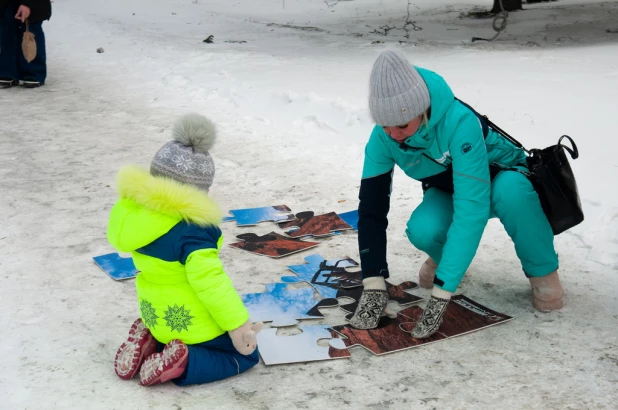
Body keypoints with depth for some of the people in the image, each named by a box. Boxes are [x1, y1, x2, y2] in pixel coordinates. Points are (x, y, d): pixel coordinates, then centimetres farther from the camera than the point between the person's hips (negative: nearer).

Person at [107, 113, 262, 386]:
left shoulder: (134, 213, -6)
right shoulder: (191, 231, -30)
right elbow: (209, 280, -31)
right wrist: (237, 324, -22)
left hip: (157, 317, 8)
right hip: (193, 324, -8)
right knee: (245, 355, 14)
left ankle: (150, 343, 8)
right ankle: (181, 364, -10)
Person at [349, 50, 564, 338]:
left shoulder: (459, 121, -39)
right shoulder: (382, 137, -24)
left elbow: (471, 207, -44)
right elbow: (371, 207, -22)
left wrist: (441, 293, -47)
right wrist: (374, 285, -32)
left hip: (503, 182, -3)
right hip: (448, 191, 3)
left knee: (510, 190, -40)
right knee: (421, 230, -31)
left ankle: (542, 271, -12)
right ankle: (444, 256, 7)